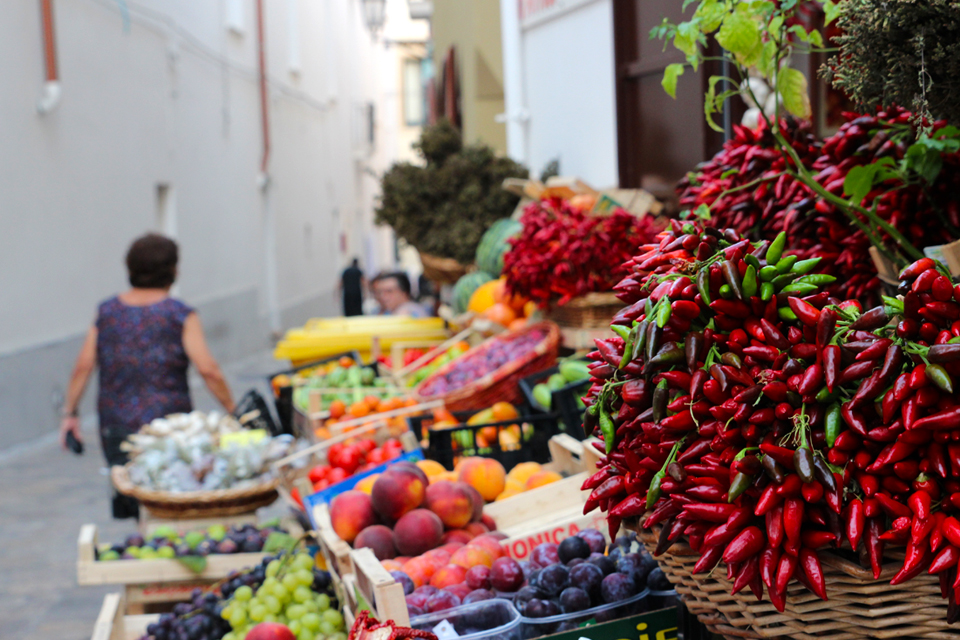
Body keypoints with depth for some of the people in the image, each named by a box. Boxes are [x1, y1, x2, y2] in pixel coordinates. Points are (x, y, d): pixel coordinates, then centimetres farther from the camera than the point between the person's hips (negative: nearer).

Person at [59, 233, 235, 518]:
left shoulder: (106, 312, 6)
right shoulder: (180, 315, -5)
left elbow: (83, 366, 2)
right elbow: (208, 369, -12)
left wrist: (70, 412, 9)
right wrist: (233, 410, -5)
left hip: (115, 427, 3)